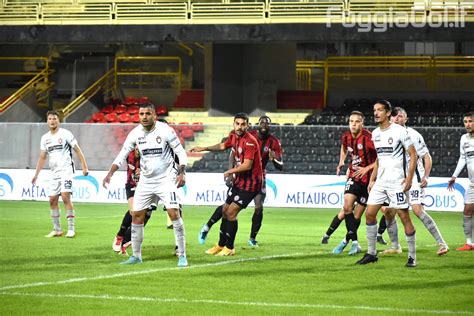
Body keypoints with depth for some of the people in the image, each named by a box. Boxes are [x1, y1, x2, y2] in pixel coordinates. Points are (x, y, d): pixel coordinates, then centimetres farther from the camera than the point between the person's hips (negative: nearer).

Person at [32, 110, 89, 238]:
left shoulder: (65, 134, -5)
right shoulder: (45, 138, 11)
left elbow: (77, 150, -5)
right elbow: (42, 157, 18)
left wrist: (84, 166, -11)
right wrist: (36, 174, 13)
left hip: (66, 170, -6)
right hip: (54, 172, 6)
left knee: (65, 197, -17)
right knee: (52, 200, 3)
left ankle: (71, 229, -13)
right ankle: (57, 229, 13)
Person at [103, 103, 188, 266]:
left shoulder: (165, 131, -14)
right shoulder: (135, 133, -5)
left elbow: (181, 153, -7)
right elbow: (122, 155, 0)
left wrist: (182, 173, -20)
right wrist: (110, 174, -13)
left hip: (166, 179, -4)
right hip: (145, 181, 4)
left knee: (174, 213, -16)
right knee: (136, 215, 3)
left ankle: (182, 256, -8)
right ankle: (136, 256, 17)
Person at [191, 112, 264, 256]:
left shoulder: (250, 142, -22)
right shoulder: (233, 136, 4)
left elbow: (247, 165, -27)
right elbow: (223, 146, 27)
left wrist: (230, 172, -15)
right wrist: (204, 148, 25)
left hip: (250, 184, -9)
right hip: (239, 181, 9)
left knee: (231, 212, -12)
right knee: (225, 210, 12)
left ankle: (229, 248, 0)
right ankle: (221, 245, 25)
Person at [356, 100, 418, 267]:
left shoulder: (399, 131, -9)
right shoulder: (375, 134, 11)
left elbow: (413, 154, -8)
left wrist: (409, 178, -15)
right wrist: (372, 180, 18)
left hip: (396, 182, -7)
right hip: (380, 181, 7)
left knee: (404, 216, -5)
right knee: (369, 214, 2)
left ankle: (412, 256, 2)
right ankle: (371, 253, 13)